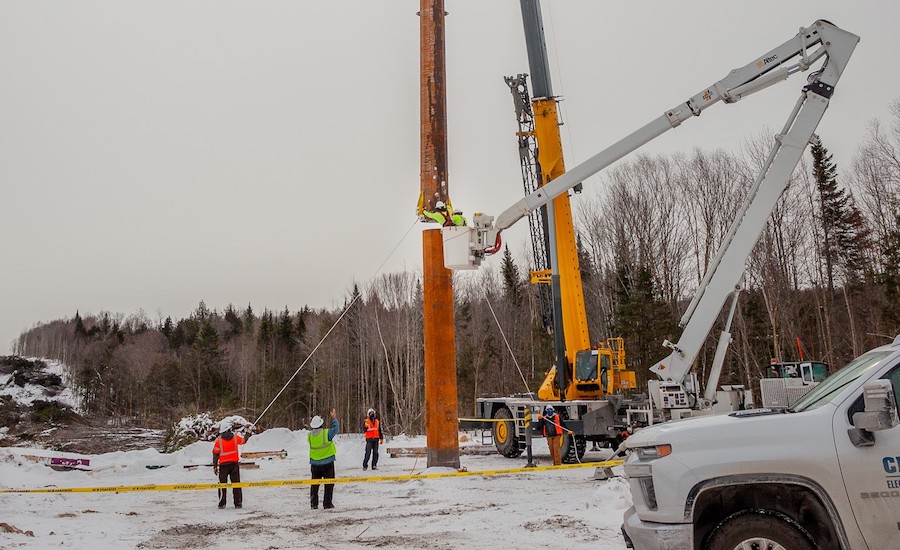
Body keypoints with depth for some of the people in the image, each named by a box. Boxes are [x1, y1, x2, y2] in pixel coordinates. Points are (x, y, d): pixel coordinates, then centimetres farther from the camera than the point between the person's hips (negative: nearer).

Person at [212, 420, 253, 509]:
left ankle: (222, 503, 8)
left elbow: (215, 454, -4)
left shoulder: (218, 440, -6)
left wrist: (215, 466, 2)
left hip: (223, 465, -1)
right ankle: (238, 503, 7)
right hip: (235, 463, 1)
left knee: (222, 484, 9)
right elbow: (244, 440, 15)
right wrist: (249, 432, 32)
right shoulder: (235, 437, -3)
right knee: (236, 483, 7)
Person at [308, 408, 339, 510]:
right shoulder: (326, 433, -18)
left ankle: (313, 503, 17)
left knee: (314, 484, 16)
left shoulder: (310, 435, -8)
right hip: (327, 463, -3)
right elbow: (335, 429, -2)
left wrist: (312, 426, 19)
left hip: (314, 464, 3)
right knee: (329, 483, 7)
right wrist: (334, 418, 11)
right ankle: (327, 503, 5)